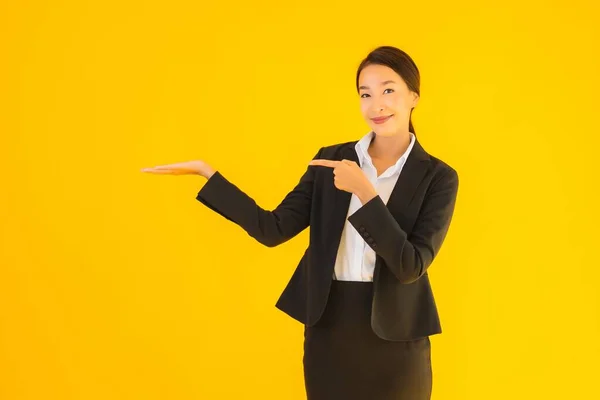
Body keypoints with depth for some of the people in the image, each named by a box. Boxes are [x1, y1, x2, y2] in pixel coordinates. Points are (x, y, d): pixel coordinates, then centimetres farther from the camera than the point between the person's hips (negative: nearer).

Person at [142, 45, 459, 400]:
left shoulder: (438, 177, -5)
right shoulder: (331, 160, 4)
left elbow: (411, 266, -14)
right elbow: (273, 229, -2)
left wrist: (364, 191, -20)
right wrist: (205, 171, -7)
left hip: (393, 336, -2)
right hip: (328, 328, 3)